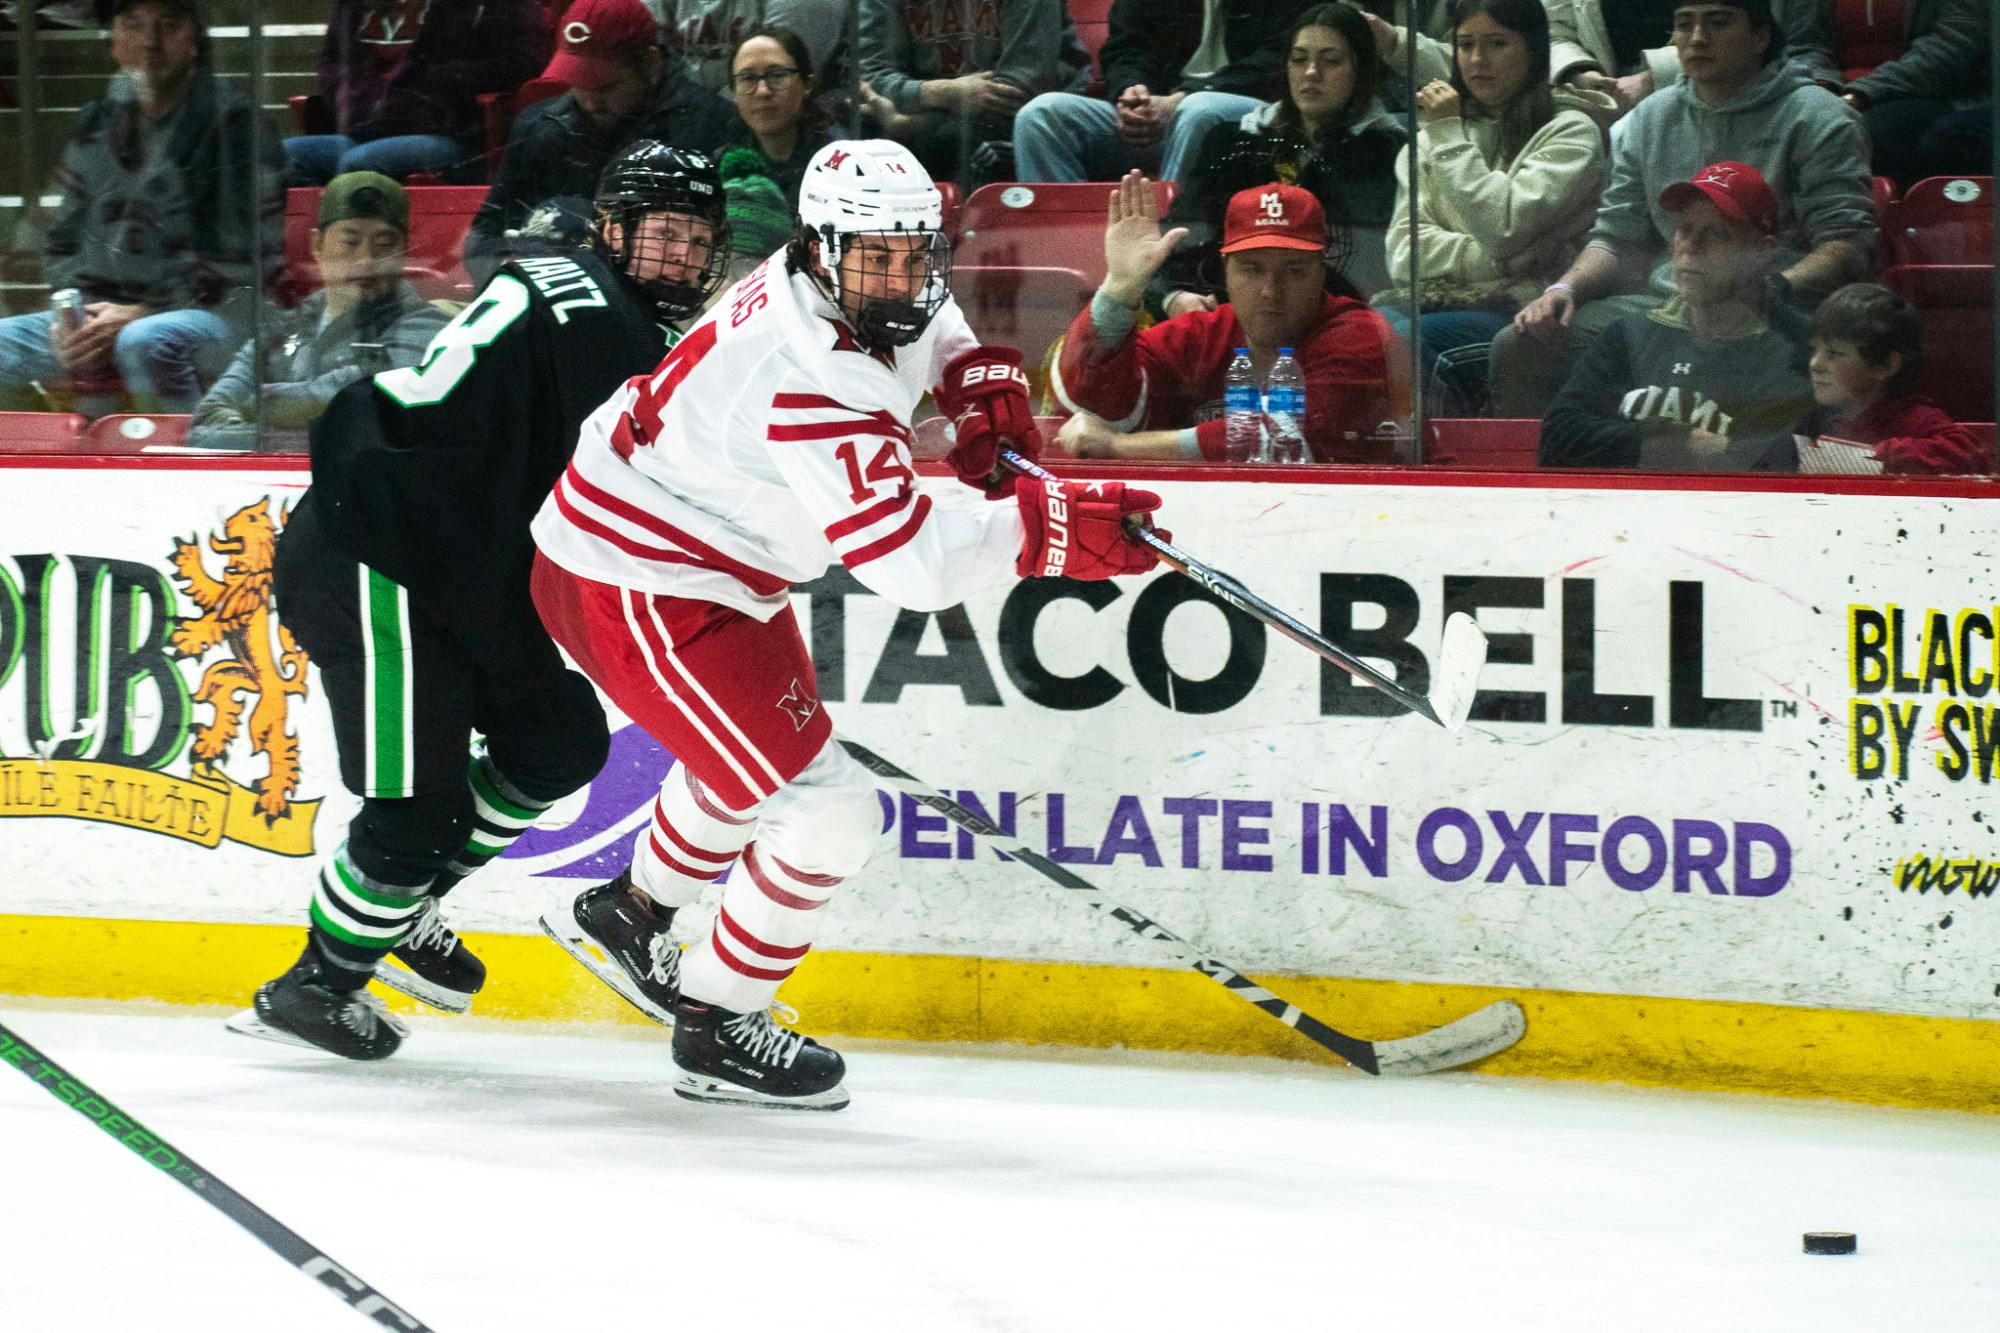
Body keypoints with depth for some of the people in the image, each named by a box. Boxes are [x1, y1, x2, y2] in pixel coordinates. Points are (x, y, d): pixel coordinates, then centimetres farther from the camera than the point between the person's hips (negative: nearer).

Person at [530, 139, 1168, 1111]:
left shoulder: (838, 286, -5)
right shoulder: (810, 382, -34)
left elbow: (921, 321, 21)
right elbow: (912, 561, -37)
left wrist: (978, 379, 1)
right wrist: (1053, 528, -34)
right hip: (637, 592, -11)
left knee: (754, 756, 32)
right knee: (825, 808, -11)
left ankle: (626, 917, 53)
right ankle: (716, 1029, 6)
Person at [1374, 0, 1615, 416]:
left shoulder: (1571, 132, 5)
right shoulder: (1429, 137, 22)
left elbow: (1502, 229, -10)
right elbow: (1404, 250, 10)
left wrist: (1449, 137, -5)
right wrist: (1489, 260, -6)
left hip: (1521, 307, -4)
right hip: (1433, 297, 4)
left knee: (1403, 340, -33)